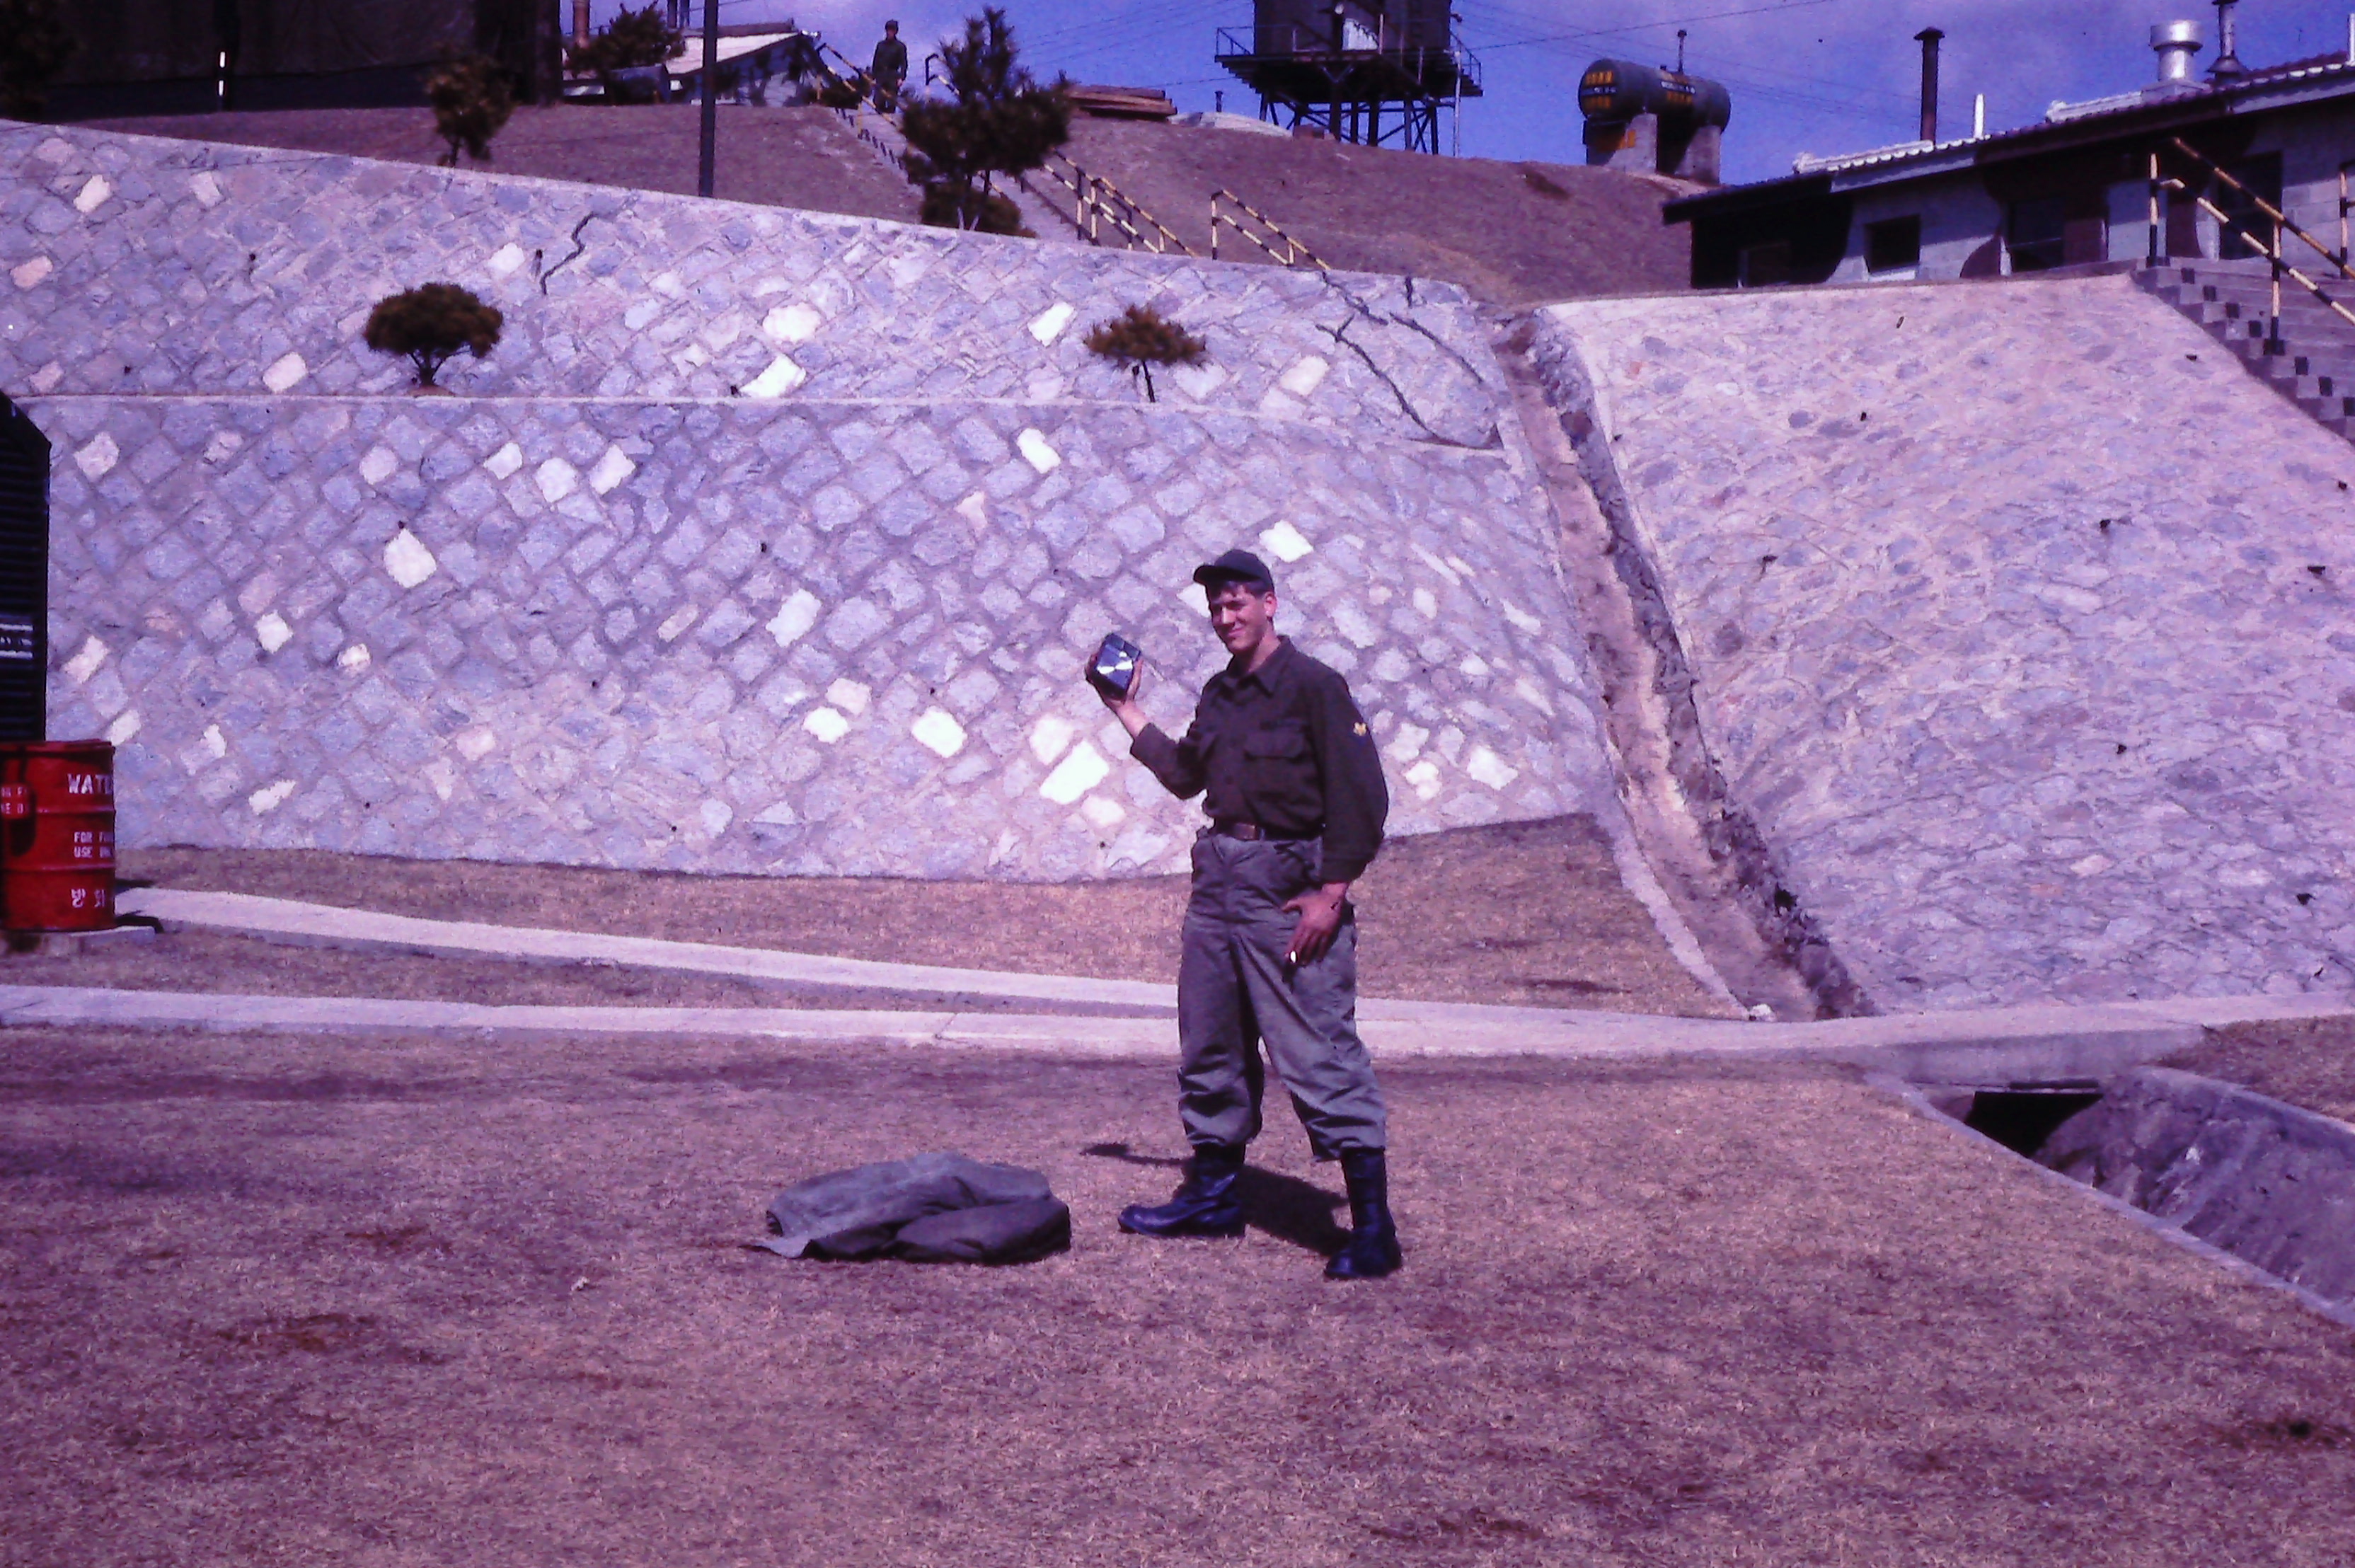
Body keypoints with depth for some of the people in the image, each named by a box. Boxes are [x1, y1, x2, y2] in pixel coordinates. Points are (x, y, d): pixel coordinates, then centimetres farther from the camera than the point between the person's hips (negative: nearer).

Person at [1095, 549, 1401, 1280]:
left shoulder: (1314, 686, -8)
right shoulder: (1219, 694, 15)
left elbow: (1362, 797, -12)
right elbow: (1184, 775, 29)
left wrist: (1332, 892, -18)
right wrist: (1129, 713, 24)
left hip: (1289, 883, -8)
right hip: (1218, 876, 8)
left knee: (1318, 1052, -11)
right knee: (1210, 1047, 15)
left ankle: (1372, 1224, -8)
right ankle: (1214, 1193, 30)